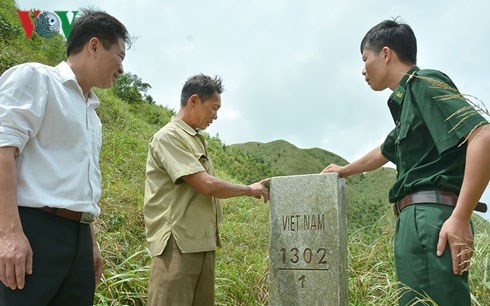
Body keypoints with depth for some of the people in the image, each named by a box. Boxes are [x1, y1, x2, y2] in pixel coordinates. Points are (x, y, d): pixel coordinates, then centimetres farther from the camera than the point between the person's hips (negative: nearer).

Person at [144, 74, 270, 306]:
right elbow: (207, 185, -17)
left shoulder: (196, 139, 17)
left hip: (202, 243, 9)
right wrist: (249, 190, -3)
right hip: (178, 244, -9)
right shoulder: (169, 136, -10)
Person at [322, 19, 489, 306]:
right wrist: (344, 170, 58)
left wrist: (460, 217, -22)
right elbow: (384, 152, 43)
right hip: (417, 219, 9)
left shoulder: (424, 82, -3)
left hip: (430, 216, -9)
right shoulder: (408, 101, 26)